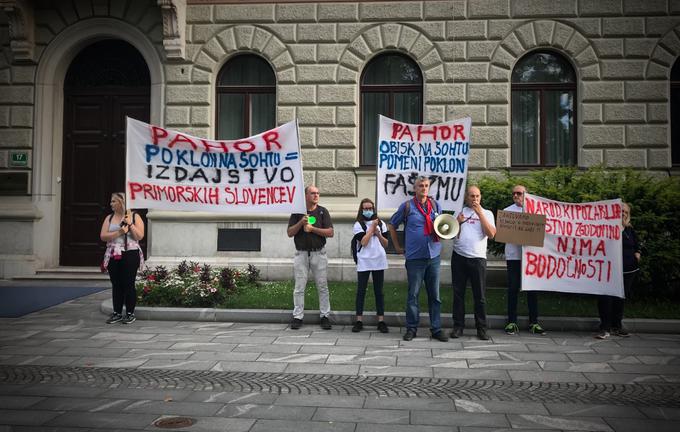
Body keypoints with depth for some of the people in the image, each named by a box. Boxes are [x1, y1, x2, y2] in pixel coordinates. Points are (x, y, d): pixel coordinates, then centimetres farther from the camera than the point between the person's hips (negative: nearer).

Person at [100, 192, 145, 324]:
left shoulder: (134, 217, 1)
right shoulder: (109, 218, 9)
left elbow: (140, 236, -7)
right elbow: (103, 236, -3)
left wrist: (130, 224, -15)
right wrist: (119, 232, -14)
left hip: (130, 255, -3)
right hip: (113, 255, 4)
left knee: (128, 284, -2)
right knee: (116, 285, 7)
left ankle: (130, 313, 7)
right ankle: (117, 313, 15)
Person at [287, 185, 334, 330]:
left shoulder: (323, 211, 3)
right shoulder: (297, 212, 5)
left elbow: (330, 232, -4)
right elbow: (290, 233, -1)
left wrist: (312, 228, -13)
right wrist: (301, 223, -17)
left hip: (319, 253, 0)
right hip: (301, 253, 0)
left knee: (322, 286, 3)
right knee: (299, 287, 2)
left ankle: (325, 316, 11)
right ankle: (297, 317, 10)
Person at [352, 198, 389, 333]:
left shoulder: (381, 223, 9)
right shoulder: (358, 225, 0)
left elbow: (386, 244, 9)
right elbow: (363, 242, -13)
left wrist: (378, 233, -7)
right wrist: (372, 227, -8)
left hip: (379, 261, 2)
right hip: (363, 262, -2)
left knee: (379, 291, 7)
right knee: (361, 291, 2)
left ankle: (381, 321, 11)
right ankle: (359, 321, 8)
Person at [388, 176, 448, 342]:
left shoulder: (435, 205, 9)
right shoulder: (407, 206, -1)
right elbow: (392, 225, 10)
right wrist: (397, 247, 8)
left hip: (434, 255, 3)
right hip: (414, 257, -3)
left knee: (435, 295, 7)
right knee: (413, 294, 3)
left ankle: (436, 329, 15)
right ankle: (411, 328, 14)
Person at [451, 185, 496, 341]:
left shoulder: (486, 213, 9)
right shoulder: (459, 212, 13)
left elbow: (491, 234, -7)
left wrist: (479, 212, -8)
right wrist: (458, 222, -9)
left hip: (478, 258, -1)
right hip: (459, 257, 2)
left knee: (480, 296, 0)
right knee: (458, 293, 5)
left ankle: (481, 328, 7)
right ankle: (458, 326, 12)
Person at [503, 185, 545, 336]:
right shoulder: (507, 211, 8)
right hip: (513, 254, -1)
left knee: (532, 288, 4)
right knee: (513, 288, 1)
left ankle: (534, 322, 12)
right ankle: (512, 322, 7)